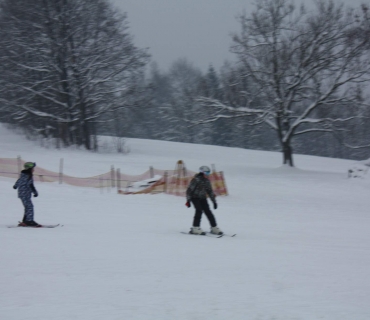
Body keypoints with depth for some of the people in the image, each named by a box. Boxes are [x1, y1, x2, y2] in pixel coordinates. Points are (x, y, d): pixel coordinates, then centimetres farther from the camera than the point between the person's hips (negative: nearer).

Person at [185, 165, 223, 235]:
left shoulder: (207, 181, 6)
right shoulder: (196, 179, -13)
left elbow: (210, 191, 16)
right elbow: (189, 190, -13)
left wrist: (214, 201, 14)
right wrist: (188, 200, -17)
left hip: (202, 198, 6)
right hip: (195, 197, -6)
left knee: (208, 211, -4)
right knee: (199, 210, -22)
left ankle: (214, 227, 2)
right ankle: (195, 228, -21)